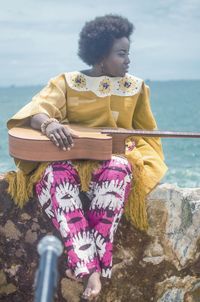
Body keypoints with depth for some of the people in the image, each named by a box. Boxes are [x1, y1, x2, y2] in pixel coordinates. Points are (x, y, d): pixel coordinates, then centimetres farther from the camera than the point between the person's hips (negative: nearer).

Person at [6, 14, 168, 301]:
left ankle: (82, 263, -38)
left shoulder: (135, 86, 10)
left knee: (118, 171, -38)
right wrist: (48, 123, -36)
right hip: (70, 157, 0)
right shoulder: (67, 82, 3)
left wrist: (136, 151, -4)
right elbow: (37, 110, -12)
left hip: (114, 157, 1)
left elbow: (145, 132, 19)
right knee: (54, 174, -37)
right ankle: (91, 267, -43)